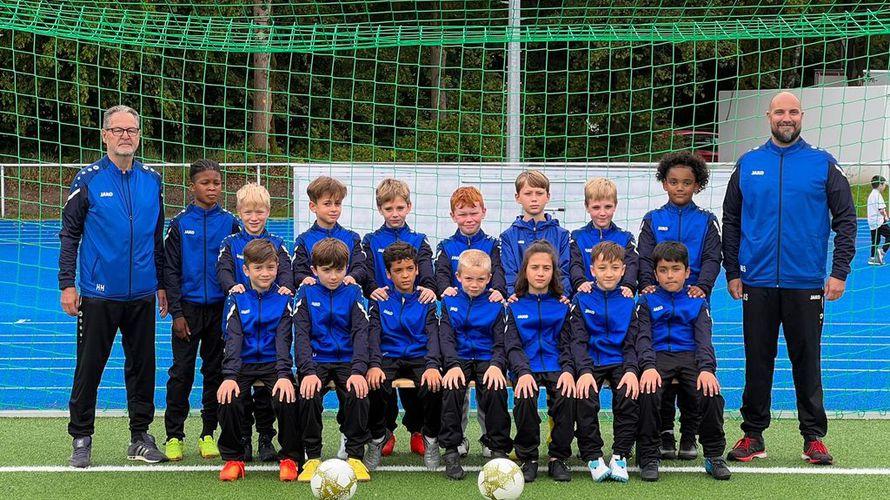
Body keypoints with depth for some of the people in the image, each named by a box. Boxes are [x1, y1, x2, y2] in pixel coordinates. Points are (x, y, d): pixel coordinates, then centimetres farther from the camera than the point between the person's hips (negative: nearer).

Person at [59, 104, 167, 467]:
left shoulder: (152, 180, 7)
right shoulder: (88, 180, -3)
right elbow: (69, 234, -1)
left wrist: (162, 284, 15)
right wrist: (67, 284, -6)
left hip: (142, 296, 3)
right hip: (98, 294, -3)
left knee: (142, 367, 9)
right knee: (89, 368, 3)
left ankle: (140, 437, 20)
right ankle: (81, 439, 14)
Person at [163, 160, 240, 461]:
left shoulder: (230, 223, 3)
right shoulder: (180, 224, -1)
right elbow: (170, 271, 0)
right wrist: (176, 312, -6)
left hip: (220, 308, 1)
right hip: (189, 308, -1)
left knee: (215, 371, 7)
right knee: (181, 372, 0)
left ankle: (208, 433, 17)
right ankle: (174, 436, 8)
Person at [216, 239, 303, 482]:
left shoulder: (283, 300, 4)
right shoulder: (236, 300, 6)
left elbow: (283, 340, -7)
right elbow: (233, 339, -6)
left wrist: (284, 375, -24)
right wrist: (230, 376, -22)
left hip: (273, 364, -1)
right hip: (243, 363, 1)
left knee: (286, 399, -29)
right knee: (229, 400, -27)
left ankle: (290, 457, -6)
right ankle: (233, 458, -4)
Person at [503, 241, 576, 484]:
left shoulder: (562, 305, 15)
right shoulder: (515, 306, 12)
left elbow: (568, 343, 7)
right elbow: (512, 345, 0)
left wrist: (568, 370, -14)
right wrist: (523, 372, -20)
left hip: (556, 366, 1)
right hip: (526, 367, -1)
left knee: (567, 395, -32)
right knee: (524, 397, -33)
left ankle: (558, 457, -13)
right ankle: (528, 458, -12)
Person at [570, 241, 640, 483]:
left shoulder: (629, 302, 9)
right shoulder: (581, 300, 5)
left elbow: (632, 342, 5)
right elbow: (578, 340, -4)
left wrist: (631, 370, -16)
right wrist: (585, 371, -21)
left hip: (620, 361, 1)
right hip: (590, 362, -1)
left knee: (629, 395, -27)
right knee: (584, 398, -29)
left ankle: (620, 456, -14)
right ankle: (593, 456, -15)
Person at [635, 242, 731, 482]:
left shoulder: (698, 302, 17)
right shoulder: (647, 302, 15)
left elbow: (704, 338, 3)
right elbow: (643, 337, 1)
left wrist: (706, 369, -18)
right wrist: (648, 367, -20)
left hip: (690, 356, 1)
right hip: (657, 357, -1)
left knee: (711, 393, -28)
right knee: (648, 393, -33)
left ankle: (714, 456, -8)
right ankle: (648, 458, -17)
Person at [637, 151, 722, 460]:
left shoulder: (706, 222, 9)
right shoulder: (653, 220, 9)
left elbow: (712, 259, -1)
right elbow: (645, 258, 1)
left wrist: (702, 286, -18)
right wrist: (647, 283, -18)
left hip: (693, 299, 0)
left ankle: (689, 435, 10)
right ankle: (664, 433, 8)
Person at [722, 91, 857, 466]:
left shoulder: (823, 164, 3)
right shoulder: (747, 165, 8)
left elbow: (846, 220, 3)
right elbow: (731, 221, 11)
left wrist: (839, 272, -5)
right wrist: (732, 272, 5)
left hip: (806, 284, -1)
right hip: (757, 283, 1)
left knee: (807, 361, 4)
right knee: (757, 362, 6)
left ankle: (814, 437, 13)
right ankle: (753, 435, 15)